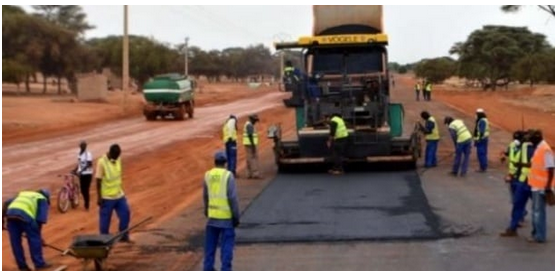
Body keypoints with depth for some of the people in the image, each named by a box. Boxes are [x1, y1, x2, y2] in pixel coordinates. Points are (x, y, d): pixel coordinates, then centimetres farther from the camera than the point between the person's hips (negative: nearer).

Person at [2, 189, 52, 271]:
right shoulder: (42, 200, 25)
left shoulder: (22, 194, 40)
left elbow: (6, 203, 29)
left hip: (10, 213, 5)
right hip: (25, 215, -5)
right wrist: (37, 232, 14)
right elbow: (41, 217, 12)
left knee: (15, 242, 12)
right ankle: (39, 264, 11)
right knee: (34, 239, 8)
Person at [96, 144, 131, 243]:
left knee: (125, 214, 9)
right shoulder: (102, 162, -19)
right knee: (105, 220, 4)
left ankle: (124, 236, 24)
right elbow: (98, 180, -16)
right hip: (107, 197, -7)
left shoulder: (118, 159, 2)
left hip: (119, 195, 7)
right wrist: (99, 197, -15)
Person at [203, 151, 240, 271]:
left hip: (212, 215, 4)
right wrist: (236, 216, -8)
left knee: (210, 243, 14)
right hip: (226, 216, -4)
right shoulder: (228, 175, -12)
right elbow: (232, 198, -14)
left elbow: (205, 196, 11)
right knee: (227, 243, 1)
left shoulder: (207, 175, 2)